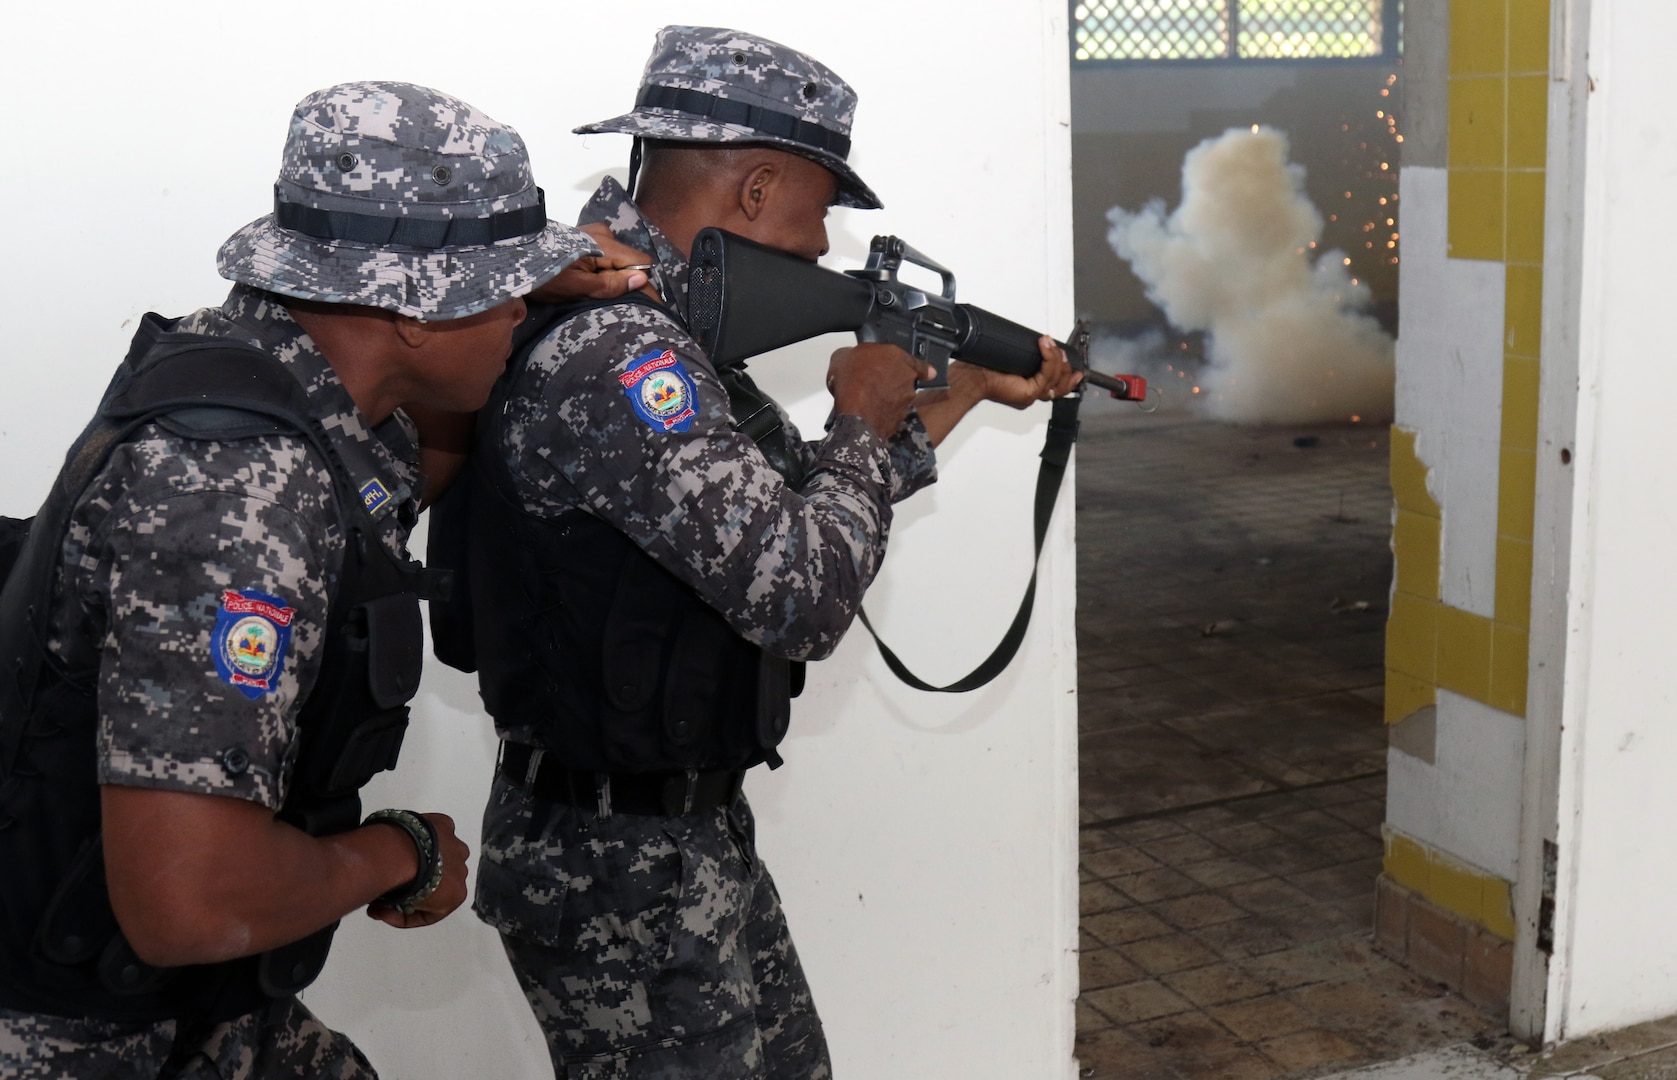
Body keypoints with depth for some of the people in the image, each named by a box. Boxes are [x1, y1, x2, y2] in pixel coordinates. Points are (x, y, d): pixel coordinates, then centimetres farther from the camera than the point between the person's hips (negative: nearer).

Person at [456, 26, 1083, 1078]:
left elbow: (797, 493, 18)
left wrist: (977, 385, 20)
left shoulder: (658, 326, 6)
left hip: (702, 832, 10)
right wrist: (865, 416, -12)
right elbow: (807, 592, -30)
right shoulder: (606, 356, -26)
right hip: (620, 876, -10)